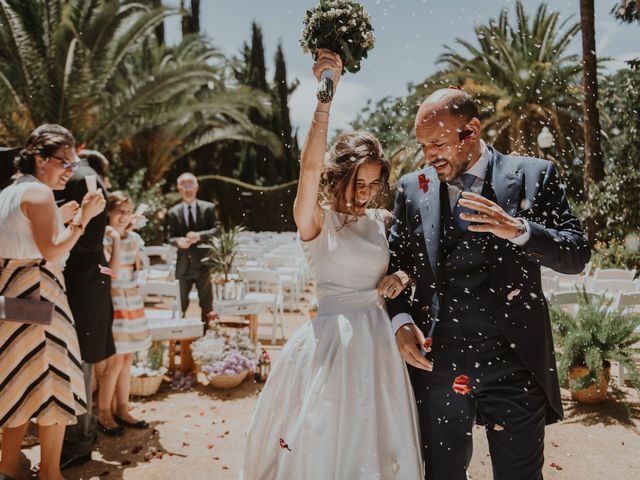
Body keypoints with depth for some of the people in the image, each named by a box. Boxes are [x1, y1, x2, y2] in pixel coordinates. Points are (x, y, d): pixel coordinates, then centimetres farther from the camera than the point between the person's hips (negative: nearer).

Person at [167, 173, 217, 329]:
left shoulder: (208, 208, 2)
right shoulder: (174, 212, 6)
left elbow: (216, 230, -8)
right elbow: (171, 237, 3)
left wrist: (199, 235, -26)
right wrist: (178, 241, -21)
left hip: (204, 263, -1)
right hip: (183, 265, 1)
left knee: (207, 304, 9)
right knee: (181, 303, 6)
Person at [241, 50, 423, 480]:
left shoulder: (383, 221, 5)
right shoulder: (316, 218, -9)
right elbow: (310, 167, -27)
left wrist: (400, 278, -2)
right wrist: (325, 94, -34)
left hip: (375, 341, 5)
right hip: (329, 340, -4)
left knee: (376, 443, 15)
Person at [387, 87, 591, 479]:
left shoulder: (534, 175, -1)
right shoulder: (413, 188, 6)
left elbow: (577, 255, -3)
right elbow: (396, 263, 12)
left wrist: (518, 229, -20)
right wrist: (402, 321, -5)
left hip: (514, 360, -1)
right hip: (437, 359, 2)